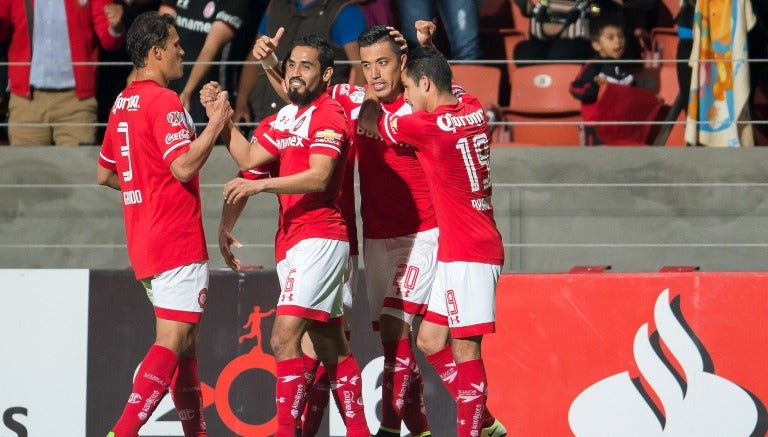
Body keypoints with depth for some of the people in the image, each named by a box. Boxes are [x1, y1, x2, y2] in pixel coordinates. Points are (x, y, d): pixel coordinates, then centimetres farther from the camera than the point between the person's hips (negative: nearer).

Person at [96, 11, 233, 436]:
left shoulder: (122, 103, 14)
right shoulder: (163, 101, -14)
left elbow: (104, 174, 22)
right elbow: (184, 166, -22)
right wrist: (216, 123, -11)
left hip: (143, 239, 10)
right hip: (177, 241, -10)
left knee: (185, 342, 15)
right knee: (173, 342, -11)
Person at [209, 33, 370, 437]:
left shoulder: (328, 115, -10)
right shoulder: (288, 116, 16)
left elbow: (318, 177, -22)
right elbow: (249, 157, 9)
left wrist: (260, 185, -28)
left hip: (317, 240, -9)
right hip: (294, 241, 9)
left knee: (284, 338, -18)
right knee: (330, 346, 13)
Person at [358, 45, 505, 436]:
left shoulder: (429, 125, -15)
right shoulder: (473, 111, 8)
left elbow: (369, 122, 1)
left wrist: (370, 95, 20)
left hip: (467, 253, -9)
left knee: (464, 349, -8)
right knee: (430, 341, 13)